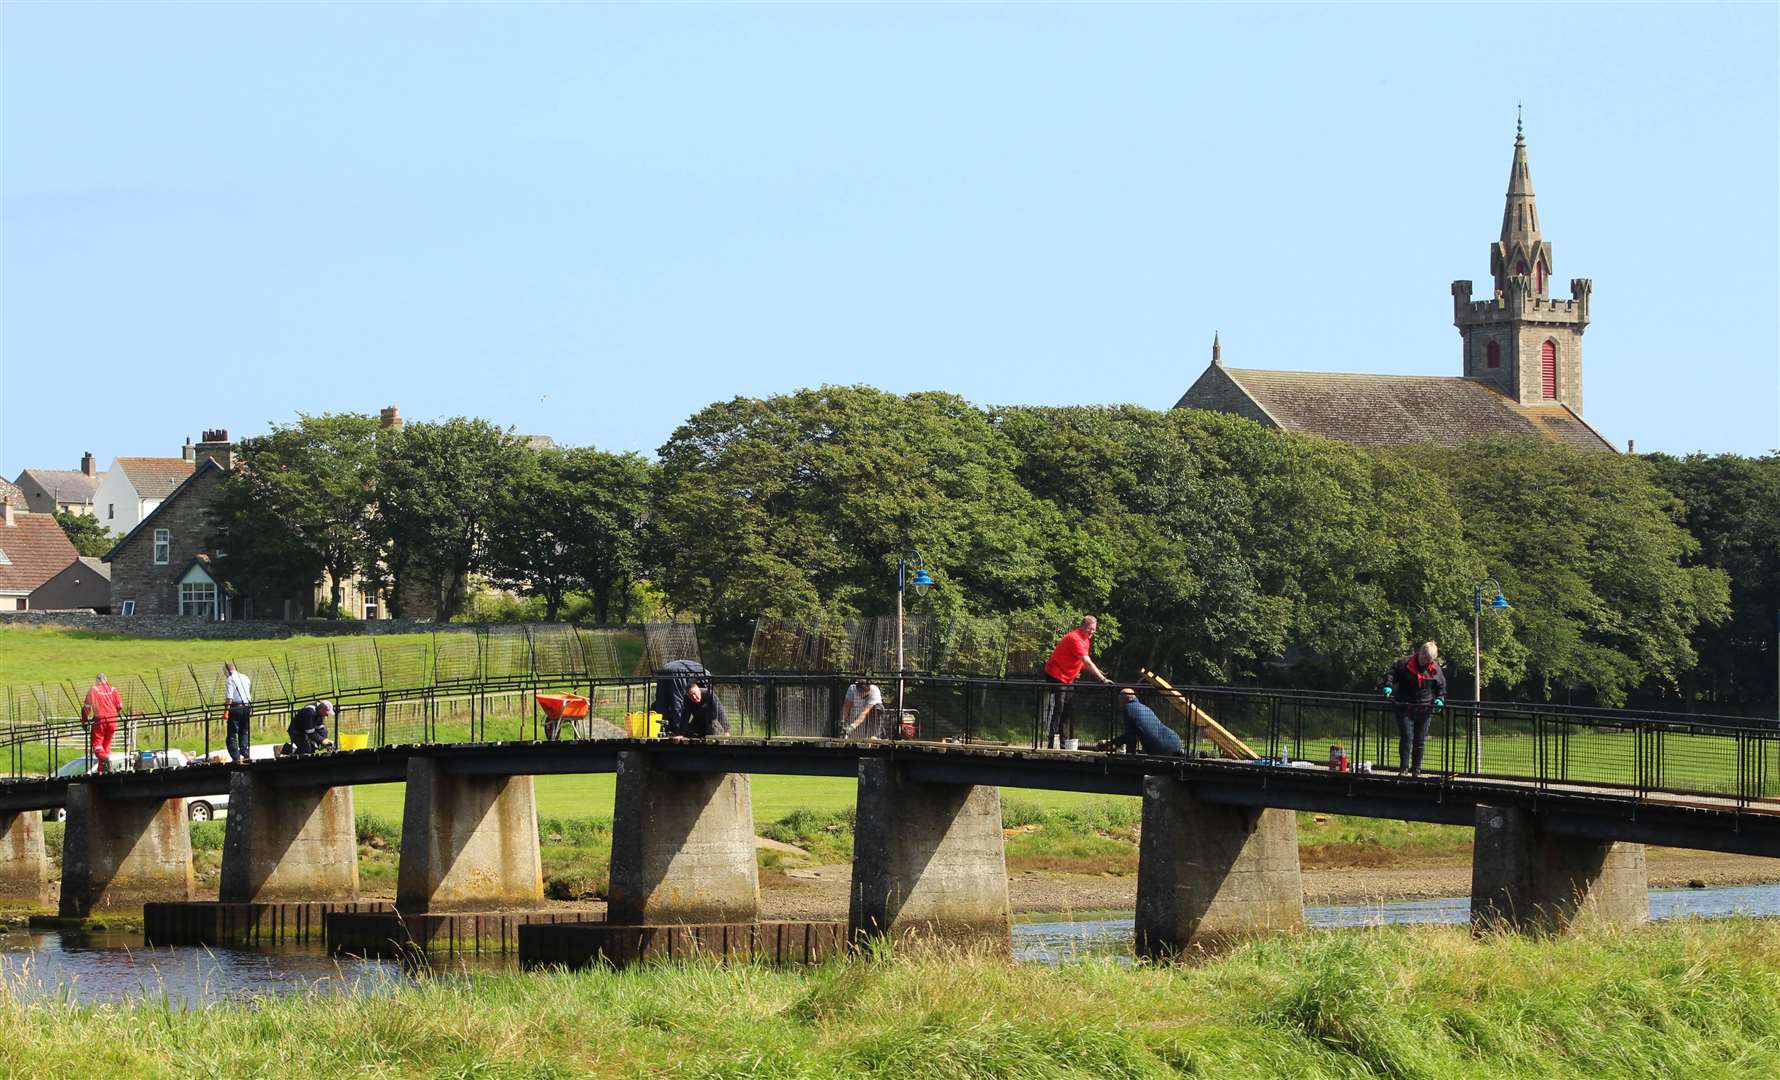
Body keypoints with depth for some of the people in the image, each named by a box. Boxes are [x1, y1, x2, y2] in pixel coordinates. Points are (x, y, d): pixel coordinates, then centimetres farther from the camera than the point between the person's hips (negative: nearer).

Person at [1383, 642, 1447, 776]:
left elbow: (1441, 687, 15)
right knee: (1406, 737, -9)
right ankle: (1404, 767, -3)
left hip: (1425, 709, 2)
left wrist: (1440, 699, -1)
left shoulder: (1436, 669, 4)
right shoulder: (1405, 663, -4)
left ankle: (1416, 769, 15)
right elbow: (1391, 673, 0)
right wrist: (1389, 686, -17)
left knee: (1420, 740, 6)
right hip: (1405, 708, -2)